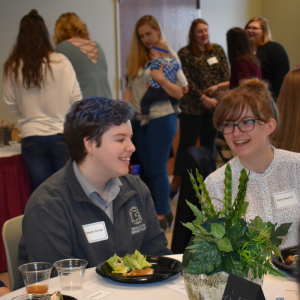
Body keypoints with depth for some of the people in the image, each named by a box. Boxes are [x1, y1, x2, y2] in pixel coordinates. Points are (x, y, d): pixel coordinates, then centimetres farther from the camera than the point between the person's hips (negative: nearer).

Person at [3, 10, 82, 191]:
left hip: (31, 139, 2)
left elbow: (11, 107, 7)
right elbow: (76, 100, -4)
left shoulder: (13, 67, -3)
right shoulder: (60, 62, -9)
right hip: (61, 135, -1)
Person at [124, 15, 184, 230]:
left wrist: (161, 79, -22)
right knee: (147, 169, 10)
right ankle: (165, 209, 23)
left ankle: (162, 216, 7)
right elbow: (130, 88, 11)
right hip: (139, 120, 6)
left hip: (161, 119, -5)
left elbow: (179, 93, -6)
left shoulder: (169, 56, -2)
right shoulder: (136, 58, 11)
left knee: (158, 169, -3)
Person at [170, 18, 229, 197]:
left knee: (209, 144, 11)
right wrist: (203, 98, -17)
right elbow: (187, 81, -9)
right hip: (192, 107, -4)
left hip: (215, 106, 4)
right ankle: (177, 182, 9)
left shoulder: (217, 50, 9)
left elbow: (226, 75, 4)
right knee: (186, 144, 1)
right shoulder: (185, 53, -3)